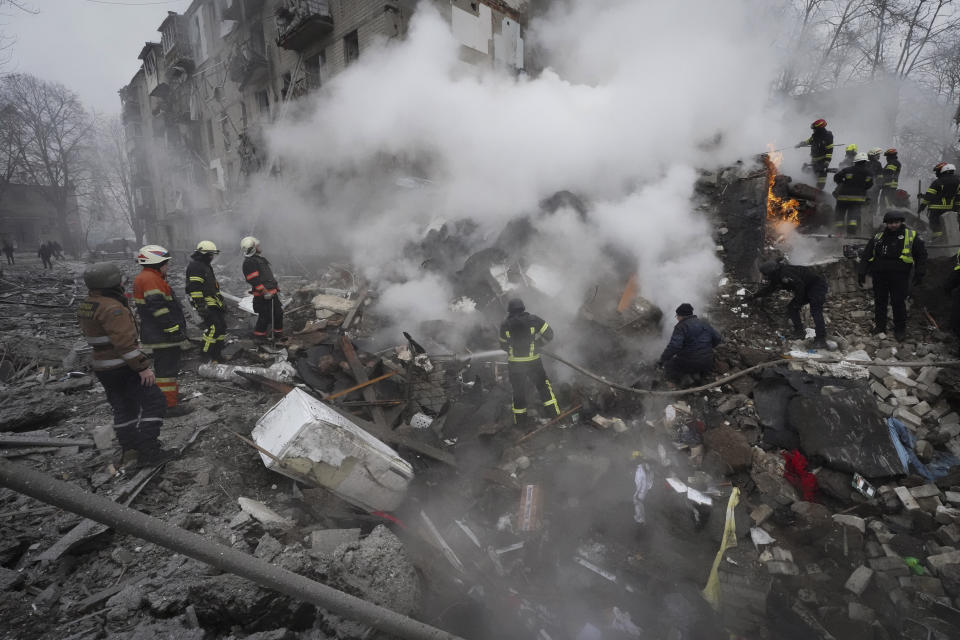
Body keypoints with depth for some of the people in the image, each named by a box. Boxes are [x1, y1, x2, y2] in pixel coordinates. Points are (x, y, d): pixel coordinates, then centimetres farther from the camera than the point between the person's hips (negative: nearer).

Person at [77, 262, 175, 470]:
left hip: (101, 367, 10)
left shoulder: (85, 306, 9)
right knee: (153, 402, -3)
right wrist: (143, 367, -24)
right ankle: (148, 450, -4)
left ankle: (129, 453, 21)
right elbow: (125, 342, -27)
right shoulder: (112, 308, -22)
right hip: (124, 368, -10)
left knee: (123, 409, 16)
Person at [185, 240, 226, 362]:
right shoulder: (195, 266, -15)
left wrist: (219, 296, 30)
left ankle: (218, 352, 21)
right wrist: (200, 305, -25)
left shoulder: (205, 265, 18)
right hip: (206, 304, -11)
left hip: (214, 302, 11)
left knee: (222, 326, 11)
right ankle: (207, 355, -5)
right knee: (213, 328, -14)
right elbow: (195, 288, -22)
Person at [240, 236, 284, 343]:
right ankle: (259, 337, 11)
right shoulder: (249, 262, -13)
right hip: (263, 295, -10)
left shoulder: (259, 258, 18)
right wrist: (264, 292, -24)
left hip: (272, 292, 10)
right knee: (265, 316, -5)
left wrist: (276, 286, 24)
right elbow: (254, 280, -21)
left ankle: (278, 335, 25)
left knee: (278, 313, 13)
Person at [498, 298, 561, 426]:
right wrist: (537, 343, 8)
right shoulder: (533, 320, -9)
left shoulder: (505, 325, -5)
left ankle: (520, 420, 23)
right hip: (533, 362, -1)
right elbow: (549, 334, -4)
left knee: (518, 390, 15)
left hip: (514, 364, 1)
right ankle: (553, 411, 23)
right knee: (543, 384, 19)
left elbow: (503, 345, 5)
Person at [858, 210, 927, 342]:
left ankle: (900, 329, 13)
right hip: (879, 275, 3)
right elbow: (866, 255, 11)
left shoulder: (912, 236, 3)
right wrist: (862, 272, 4)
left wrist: (919, 273, -5)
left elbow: (921, 255, 4)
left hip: (899, 276, -3)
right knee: (879, 301, 11)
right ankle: (880, 325, 24)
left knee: (898, 303, 0)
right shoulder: (878, 237, 9)